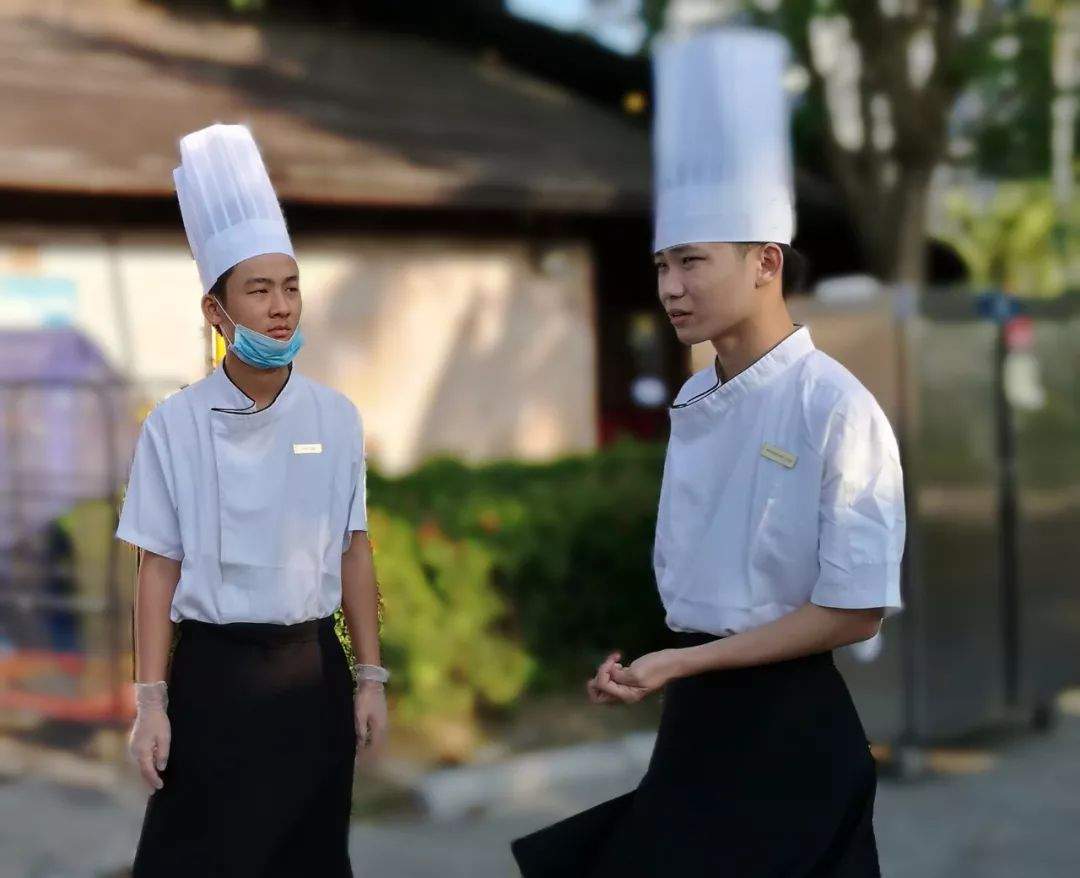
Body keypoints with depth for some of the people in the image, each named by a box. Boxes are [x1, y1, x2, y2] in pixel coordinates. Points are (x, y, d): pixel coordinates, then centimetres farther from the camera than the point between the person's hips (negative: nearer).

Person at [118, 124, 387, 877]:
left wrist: (370, 677, 5)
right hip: (214, 672, -2)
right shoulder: (176, 426, -5)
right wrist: (152, 702, -7)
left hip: (312, 669, 2)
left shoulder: (336, 418, 1)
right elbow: (160, 567, -4)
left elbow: (352, 553, 6)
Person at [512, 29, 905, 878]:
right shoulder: (695, 402, 7)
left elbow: (855, 612, -17)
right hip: (697, 717, 7)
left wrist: (682, 663, -16)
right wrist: (652, 668, 5)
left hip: (785, 725, -7)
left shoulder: (835, 408, -16)